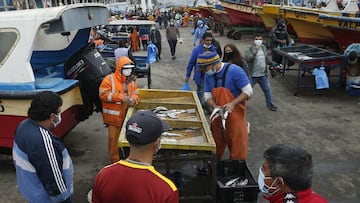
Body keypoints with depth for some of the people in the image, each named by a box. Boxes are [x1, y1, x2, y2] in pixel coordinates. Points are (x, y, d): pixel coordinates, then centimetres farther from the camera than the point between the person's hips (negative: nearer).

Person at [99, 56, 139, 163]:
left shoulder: (131, 81, 8)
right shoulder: (109, 79, -9)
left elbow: (135, 94, 14)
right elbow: (103, 94, -13)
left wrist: (133, 99, -11)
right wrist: (119, 97, -20)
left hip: (127, 115, 5)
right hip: (114, 115, -5)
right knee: (114, 138, -1)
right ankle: (115, 160, 13)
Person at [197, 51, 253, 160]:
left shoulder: (234, 70, -18)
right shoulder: (208, 76, -2)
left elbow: (248, 91, -17)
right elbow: (207, 95, 0)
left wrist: (232, 103, -28)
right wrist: (215, 107, -19)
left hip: (235, 112, -5)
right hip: (218, 113, 5)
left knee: (237, 144, 4)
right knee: (216, 142, 18)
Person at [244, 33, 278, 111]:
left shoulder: (264, 47, 8)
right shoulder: (249, 49, -13)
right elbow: (247, 58, -30)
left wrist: (273, 64, 12)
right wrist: (255, 51, -34)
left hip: (263, 75, 6)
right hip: (252, 75, -6)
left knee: (267, 90, 13)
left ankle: (270, 104, 30)